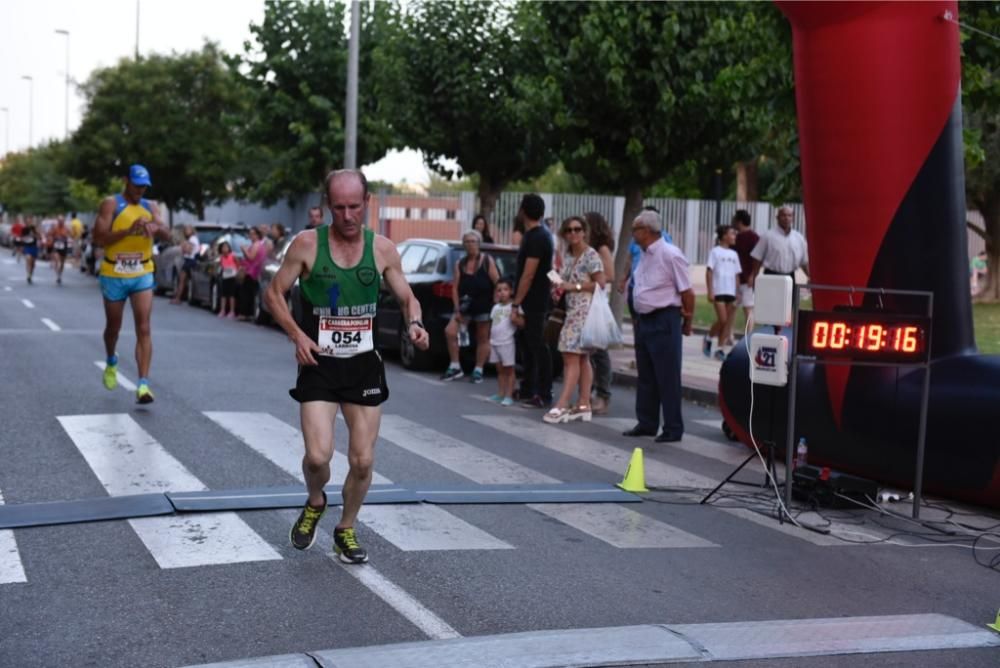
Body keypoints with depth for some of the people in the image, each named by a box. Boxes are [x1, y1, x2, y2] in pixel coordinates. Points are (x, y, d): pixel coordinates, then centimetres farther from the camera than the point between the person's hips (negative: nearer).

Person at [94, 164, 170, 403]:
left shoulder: (150, 207, 6)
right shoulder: (111, 204, -7)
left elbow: (167, 235, -4)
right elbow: (98, 237, -16)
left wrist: (155, 227, -26)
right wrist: (128, 231, -27)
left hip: (142, 275, 2)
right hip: (114, 275, -2)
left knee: (144, 329, -10)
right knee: (113, 327, 14)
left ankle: (143, 384, -14)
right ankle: (111, 362, 45)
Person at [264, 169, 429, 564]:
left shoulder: (382, 249, -1)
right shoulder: (307, 244, -7)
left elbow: (407, 298, 8)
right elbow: (274, 294, 1)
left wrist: (415, 324, -14)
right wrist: (297, 335, -13)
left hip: (364, 365, 2)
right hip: (319, 365, -2)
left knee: (363, 461, 3)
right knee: (318, 455, -13)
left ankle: (346, 530, 27)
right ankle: (315, 504, 21)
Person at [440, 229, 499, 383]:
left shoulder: (487, 261, 0)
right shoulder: (460, 264, 9)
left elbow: (498, 284, -3)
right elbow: (455, 287, 4)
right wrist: (457, 309, -5)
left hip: (484, 307, -3)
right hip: (465, 307, 3)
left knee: (482, 339, 4)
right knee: (450, 332, -10)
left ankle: (478, 370, 15)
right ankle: (455, 367, 0)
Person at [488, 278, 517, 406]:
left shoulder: (513, 307, -7)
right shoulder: (496, 307, 13)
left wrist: (514, 318, -31)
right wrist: (489, 341, 15)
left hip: (507, 343, -6)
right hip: (495, 342, 6)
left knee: (509, 370, -1)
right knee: (500, 369, 12)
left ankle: (509, 396, -2)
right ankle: (500, 394, 17)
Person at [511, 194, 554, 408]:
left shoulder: (536, 238, -18)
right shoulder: (538, 235, 15)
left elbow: (528, 275, -22)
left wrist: (517, 303, -20)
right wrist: (519, 302, 21)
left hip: (533, 304, -10)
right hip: (533, 302, 10)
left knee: (537, 347, -6)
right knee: (530, 346, 15)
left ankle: (543, 395, -3)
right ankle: (527, 390, 23)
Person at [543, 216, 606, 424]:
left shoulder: (591, 255, -9)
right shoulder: (567, 256, 14)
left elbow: (600, 284, -13)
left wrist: (575, 286, -15)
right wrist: (560, 287, 4)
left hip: (585, 311, -8)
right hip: (572, 310, 8)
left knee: (572, 357, -12)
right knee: (581, 358, 8)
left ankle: (562, 406, -14)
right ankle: (583, 404, 10)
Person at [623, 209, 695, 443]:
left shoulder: (670, 255, -16)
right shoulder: (644, 255, 10)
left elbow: (687, 292, -13)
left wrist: (687, 323, -6)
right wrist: (638, 318, 15)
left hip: (664, 321, -9)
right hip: (643, 319, 9)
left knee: (667, 378, -2)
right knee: (645, 376, 14)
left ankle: (673, 428, 5)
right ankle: (646, 424, 24)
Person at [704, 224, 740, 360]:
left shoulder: (734, 254, 13)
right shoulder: (715, 252, -2)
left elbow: (736, 274, 14)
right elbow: (709, 272, -5)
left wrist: (737, 293, 8)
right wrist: (710, 291, -11)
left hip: (731, 292, 5)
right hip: (718, 291, -5)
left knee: (729, 322, 2)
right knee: (722, 319, -11)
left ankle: (720, 349, 8)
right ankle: (708, 339, 13)